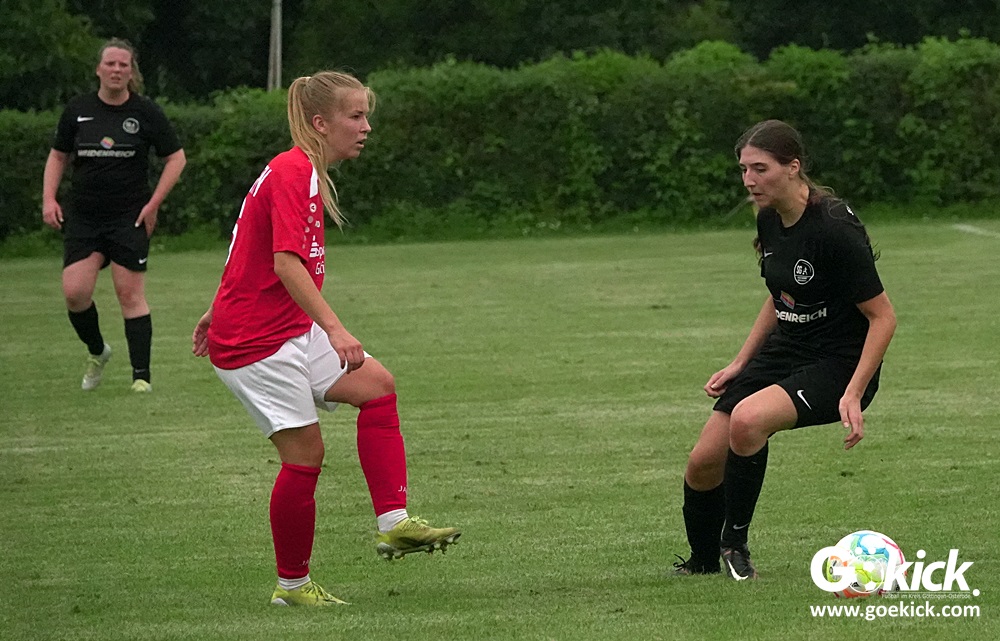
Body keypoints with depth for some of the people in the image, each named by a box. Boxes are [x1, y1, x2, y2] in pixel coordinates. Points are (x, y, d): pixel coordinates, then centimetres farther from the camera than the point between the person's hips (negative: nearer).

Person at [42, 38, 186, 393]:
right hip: (82, 218, 2)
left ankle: (141, 375, 3)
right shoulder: (77, 110, 4)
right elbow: (58, 155, 16)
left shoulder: (146, 112, -3)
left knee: (130, 294, -5)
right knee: (74, 291, -8)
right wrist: (49, 198, 2)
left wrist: (153, 203, -5)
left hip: (129, 218, -2)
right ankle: (96, 351, 20)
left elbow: (176, 157, 3)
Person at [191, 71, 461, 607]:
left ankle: (393, 524, -5)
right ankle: (292, 584, 8)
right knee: (305, 452, -6)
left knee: (376, 385, -2)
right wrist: (334, 329, -35)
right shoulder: (293, 173, -19)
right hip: (255, 341, -10)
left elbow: (249, 251, 22)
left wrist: (217, 312, 28)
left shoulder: (304, 174, 13)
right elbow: (286, 263, -29)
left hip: (287, 329, 10)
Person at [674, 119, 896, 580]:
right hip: (784, 352, 8)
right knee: (703, 462, -2)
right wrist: (739, 364, 12)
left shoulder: (834, 228, -22)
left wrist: (853, 394, -25)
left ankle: (734, 543, -11)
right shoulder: (769, 220, 1)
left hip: (838, 366, -7)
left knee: (747, 419, -33)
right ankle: (702, 562, 24)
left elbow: (883, 317, -18)